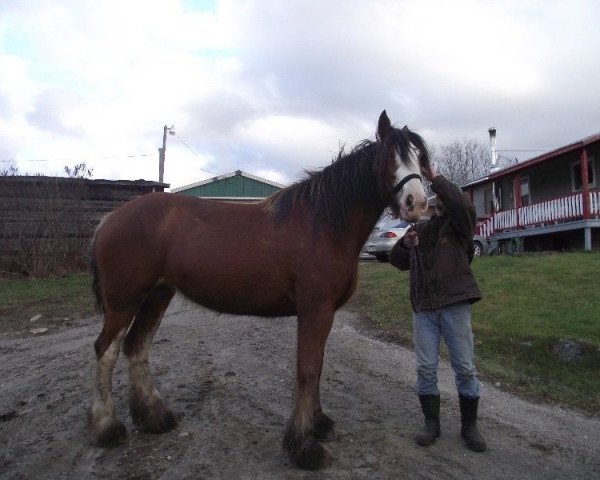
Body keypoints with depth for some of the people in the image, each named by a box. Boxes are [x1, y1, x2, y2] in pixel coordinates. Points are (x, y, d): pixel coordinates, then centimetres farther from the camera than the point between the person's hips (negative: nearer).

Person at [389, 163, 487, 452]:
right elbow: (397, 262, 13)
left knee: (465, 368, 4)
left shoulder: (460, 226, 3)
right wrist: (404, 245, -8)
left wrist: (435, 179, -18)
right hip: (423, 308, 4)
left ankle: (469, 426, 20)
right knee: (425, 368, 5)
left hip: (455, 305, -3)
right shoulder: (419, 228, 16)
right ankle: (431, 423, 19)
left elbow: (464, 205, -21)